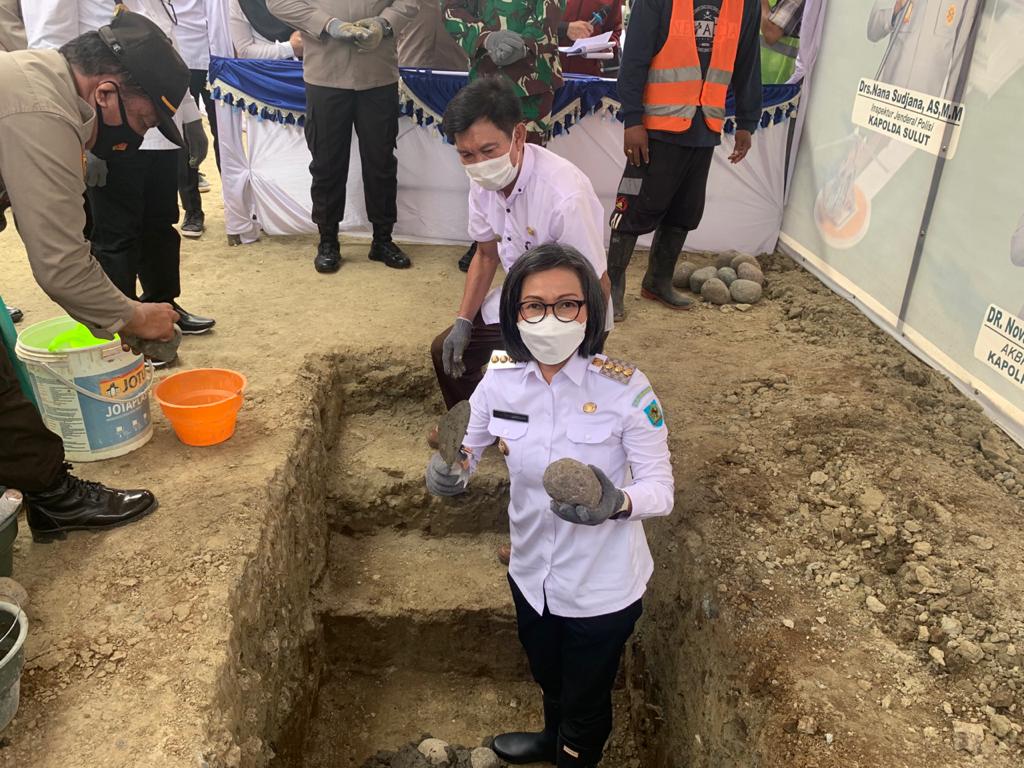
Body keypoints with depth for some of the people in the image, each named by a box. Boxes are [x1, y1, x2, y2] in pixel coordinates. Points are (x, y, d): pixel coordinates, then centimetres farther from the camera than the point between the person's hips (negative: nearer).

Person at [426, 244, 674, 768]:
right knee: (548, 679, 33)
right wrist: (449, 473, -25)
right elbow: (467, 448, -2)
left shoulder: (625, 389, -25)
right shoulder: (502, 379, -13)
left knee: (586, 703, 22)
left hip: (602, 587, -4)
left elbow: (661, 487, -20)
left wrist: (617, 503, -41)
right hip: (532, 573, 4)